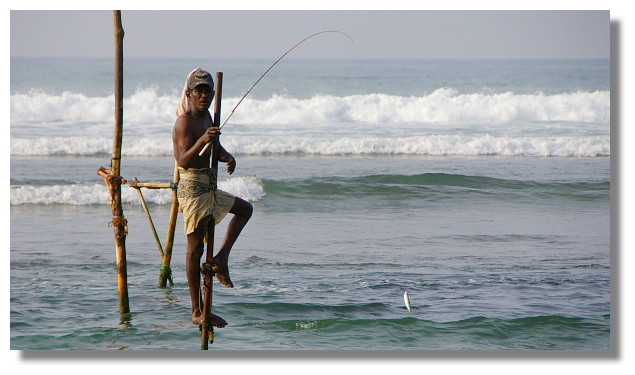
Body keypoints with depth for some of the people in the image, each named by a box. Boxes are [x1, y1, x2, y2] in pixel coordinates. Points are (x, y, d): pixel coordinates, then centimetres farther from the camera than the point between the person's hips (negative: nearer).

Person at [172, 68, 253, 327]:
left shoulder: (206, 116, 13)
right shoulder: (185, 121, -14)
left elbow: (215, 149, 26)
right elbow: (183, 161, -25)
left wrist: (227, 157, 3)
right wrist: (202, 141, -40)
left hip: (208, 188, 10)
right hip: (193, 187, -10)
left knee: (244, 209, 27)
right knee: (195, 248, -8)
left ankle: (221, 257, 14)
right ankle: (197, 312, -8)